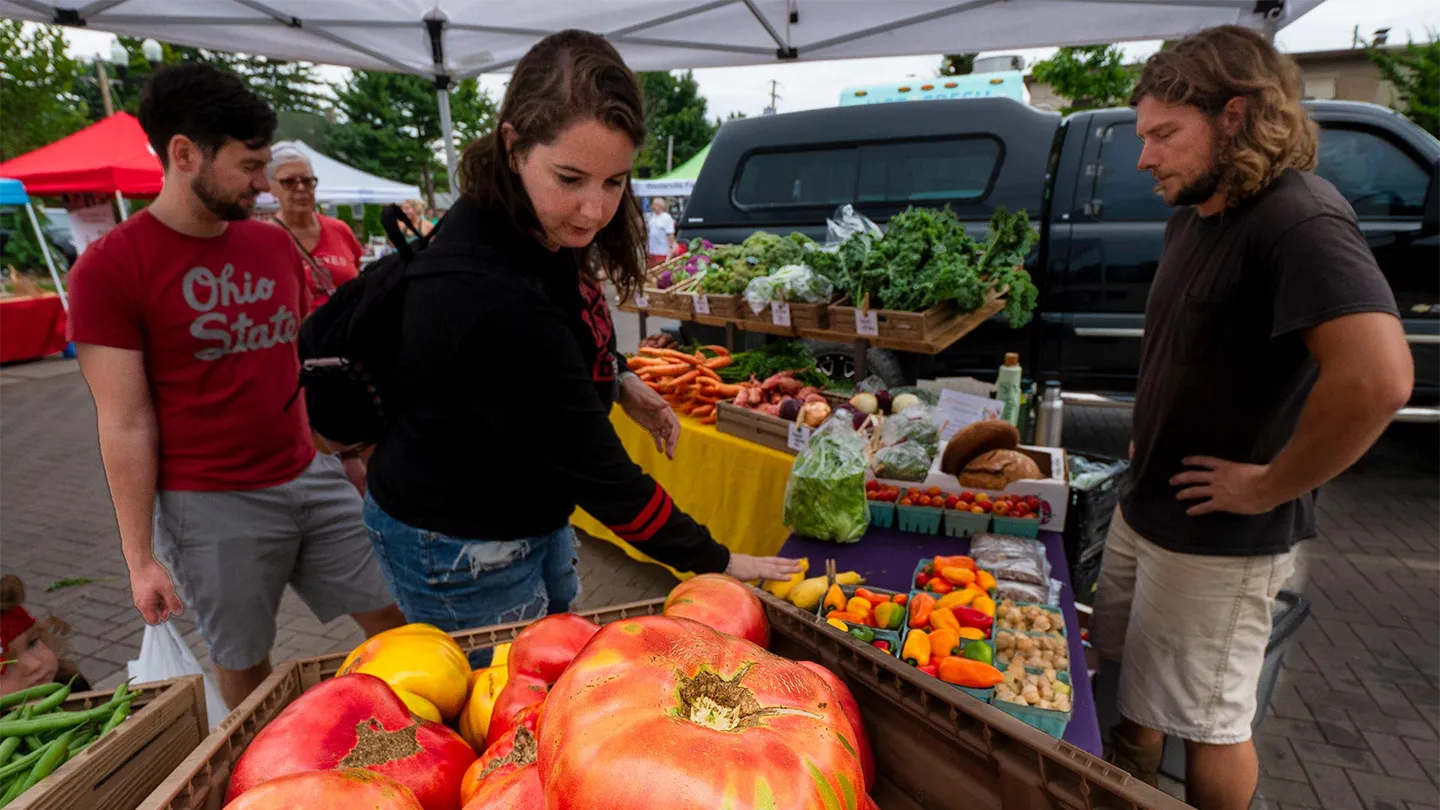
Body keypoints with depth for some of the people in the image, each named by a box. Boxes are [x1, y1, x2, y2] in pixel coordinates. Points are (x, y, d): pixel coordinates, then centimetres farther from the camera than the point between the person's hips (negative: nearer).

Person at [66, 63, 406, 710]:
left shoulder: (276, 245, 7)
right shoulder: (110, 267, -9)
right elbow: (126, 425, -10)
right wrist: (140, 557, -8)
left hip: (311, 477, 5)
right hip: (212, 505, -5)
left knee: (392, 615, 9)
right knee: (244, 662, 12)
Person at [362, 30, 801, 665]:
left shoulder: (540, 225, -9)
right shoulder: (492, 303, -36)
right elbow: (599, 470, -29)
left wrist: (620, 381, -2)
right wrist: (716, 562, -17)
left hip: (531, 514, 9)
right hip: (459, 548, -8)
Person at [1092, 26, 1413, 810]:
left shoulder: (1298, 220, -23)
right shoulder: (1191, 216, 6)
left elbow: (1377, 377, -37)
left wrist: (1269, 487, -24)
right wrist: (1153, 440, 10)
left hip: (1215, 540, -9)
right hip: (1143, 511, 9)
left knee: (1207, 722, 11)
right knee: (1130, 691, 23)